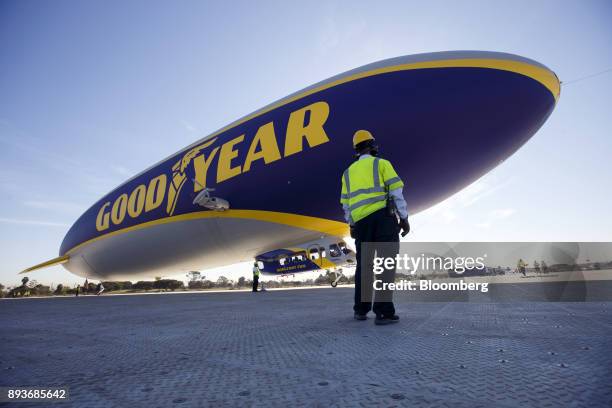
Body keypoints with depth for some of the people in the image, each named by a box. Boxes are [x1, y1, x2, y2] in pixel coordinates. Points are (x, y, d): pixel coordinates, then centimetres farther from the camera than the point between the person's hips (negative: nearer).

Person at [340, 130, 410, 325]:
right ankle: (383, 311, -8)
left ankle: (361, 309, 14)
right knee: (386, 264, -4)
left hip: (361, 221, 5)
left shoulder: (349, 172, 18)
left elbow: (346, 203, 15)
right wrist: (404, 218, 0)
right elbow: (396, 192, -4)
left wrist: (352, 225, 23)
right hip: (383, 216, -4)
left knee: (364, 264, 12)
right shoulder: (382, 163, 5)